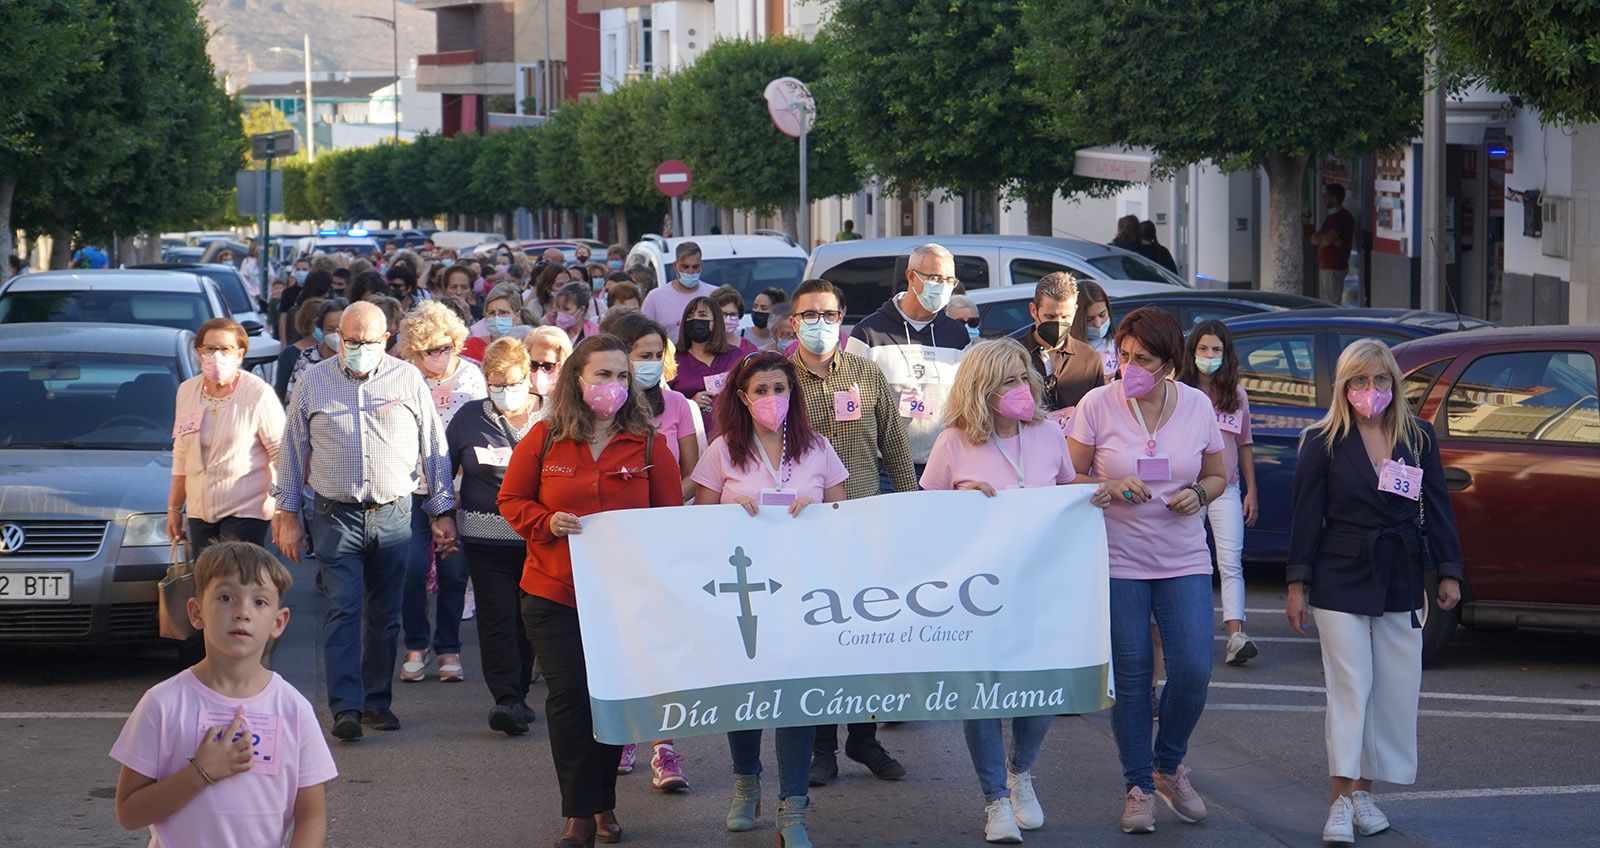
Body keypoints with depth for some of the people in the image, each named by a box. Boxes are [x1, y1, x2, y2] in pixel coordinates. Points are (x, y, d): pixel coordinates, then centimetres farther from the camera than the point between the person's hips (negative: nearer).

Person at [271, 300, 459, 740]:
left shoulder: (408, 380, 5)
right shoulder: (313, 382, 5)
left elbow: (434, 450, 10)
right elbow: (292, 452, 11)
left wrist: (443, 512, 8)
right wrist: (287, 514, 8)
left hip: (393, 516, 1)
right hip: (337, 516, -1)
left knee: (384, 615, 7)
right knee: (343, 611, -10)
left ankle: (378, 700, 18)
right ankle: (346, 707, -14)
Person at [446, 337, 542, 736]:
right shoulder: (469, 418, 6)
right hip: (487, 536, -1)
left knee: (529, 617, 9)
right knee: (497, 618, -9)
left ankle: (518, 692, 20)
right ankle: (507, 698, -14)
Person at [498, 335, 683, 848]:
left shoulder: (649, 444, 1)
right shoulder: (544, 439, 0)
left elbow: (671, 514, 6)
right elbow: (512, 500, 6)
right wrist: (548, 523, -12)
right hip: (555, 594, 0)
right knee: (568, 699, -3)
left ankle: (604, 804, 25)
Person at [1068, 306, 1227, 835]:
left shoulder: (1197, 406, 1)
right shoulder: (1097, 405, -6)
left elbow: (1217, 475, 13)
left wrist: (1199, 494, -8)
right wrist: (1109, 488, -19)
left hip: (1185, 561, 2)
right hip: (1119, 561, -2)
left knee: (1193, 672, -6)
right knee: (1131, 678, 1)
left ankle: (1169, 766, 20)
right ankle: (1138, 787, 16)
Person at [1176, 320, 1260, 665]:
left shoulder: (1237, 396, 10)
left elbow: (1245, 445, 15)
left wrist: (1251, 491, 12)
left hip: (1226, 491, 1)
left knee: (1231, 562, -10)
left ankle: (1236, 635, -19)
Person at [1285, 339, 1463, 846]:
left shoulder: (1418, 438, 6)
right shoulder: (1323, 443, -1)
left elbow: (1437, 508, 9)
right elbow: (1306, 517, 0)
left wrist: (1448, 573, 5)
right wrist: (1298, 584, -3)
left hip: (1400, 583, 3)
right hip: (1340, 581, -3)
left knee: (1395, 691, 5)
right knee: (1349, 688, -8)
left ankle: (1363, 791, 15)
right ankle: (1342, 802, -8)